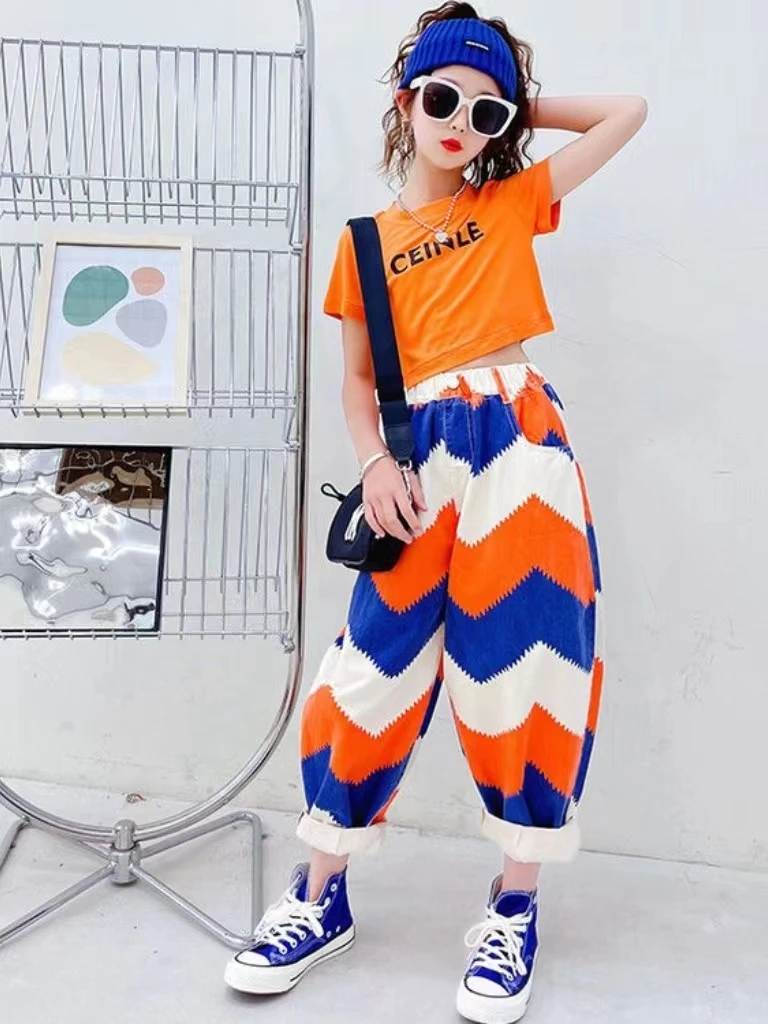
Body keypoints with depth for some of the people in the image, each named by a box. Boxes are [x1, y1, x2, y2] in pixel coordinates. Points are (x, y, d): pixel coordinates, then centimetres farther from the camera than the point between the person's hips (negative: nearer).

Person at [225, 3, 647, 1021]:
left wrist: (512, 110, 16)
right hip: (426, 459, 1)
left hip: (518, 440, -1)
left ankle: (516, 909, 17)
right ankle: (322, 895, 20)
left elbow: (629, 111, 15)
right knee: (375, 668, 3)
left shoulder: (514, 203, 11)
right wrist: (375, 463, -4)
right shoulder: (367, 242, 12)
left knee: (521, 662, 1)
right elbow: (358, 376, 13)